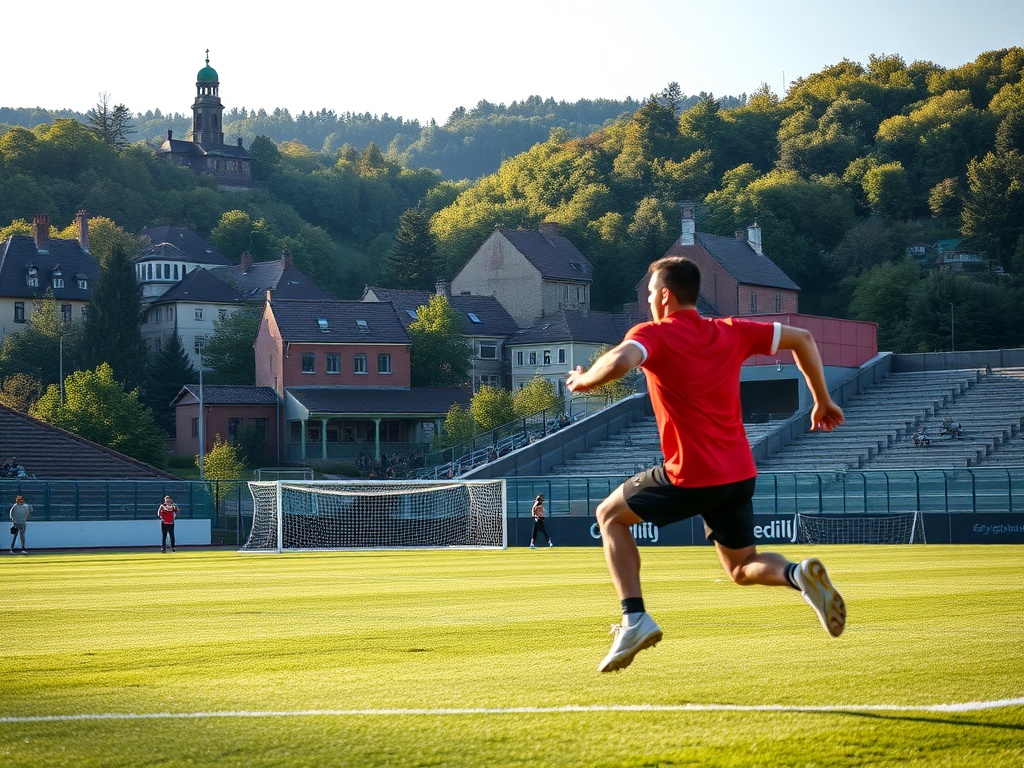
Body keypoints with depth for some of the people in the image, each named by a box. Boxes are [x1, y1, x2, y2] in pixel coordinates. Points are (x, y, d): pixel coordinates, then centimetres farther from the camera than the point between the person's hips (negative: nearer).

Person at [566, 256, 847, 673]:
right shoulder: (731, 332, 10)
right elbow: (802, 338, 13)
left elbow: (619, 362, -29)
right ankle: (799, 573, -15)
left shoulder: (653, 334, -7)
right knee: (743, 568, 20)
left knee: (610, 515, 16)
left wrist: (583, 380, -9)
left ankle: (634, 619, 1)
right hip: (739, 474, 6)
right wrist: (822, 401, 21)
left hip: (692, 477, -6)